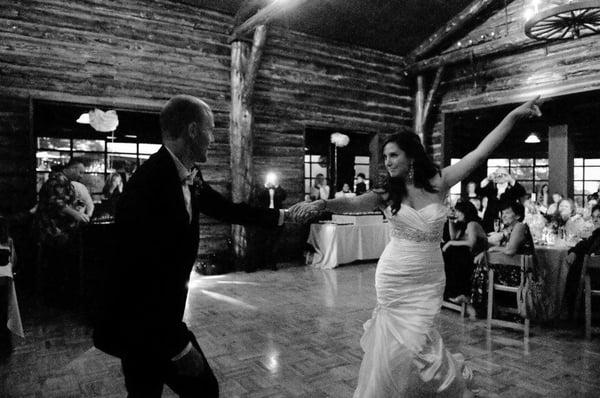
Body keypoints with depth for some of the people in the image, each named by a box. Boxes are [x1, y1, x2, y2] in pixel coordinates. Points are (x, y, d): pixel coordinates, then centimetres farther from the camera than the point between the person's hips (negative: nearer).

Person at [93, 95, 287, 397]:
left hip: (161, 319, 8)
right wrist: (178, 345, -20)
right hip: (136, 326, -7)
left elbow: (225, 210, 15)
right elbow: (138, 274, -27)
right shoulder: (151, 182, -26)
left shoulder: (188, 177, -1)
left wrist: (281, 216, 21)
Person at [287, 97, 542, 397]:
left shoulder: (438, 182, -3)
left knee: (412, 342, 4)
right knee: (398, 342, 3)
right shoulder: (387, 194, -6)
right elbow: (352, 203, -24)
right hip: (394, 277, 0)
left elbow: (480, 152, -6)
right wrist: (321, 204, -43)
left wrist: (513, 116, -10)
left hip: (429, 279, 0)